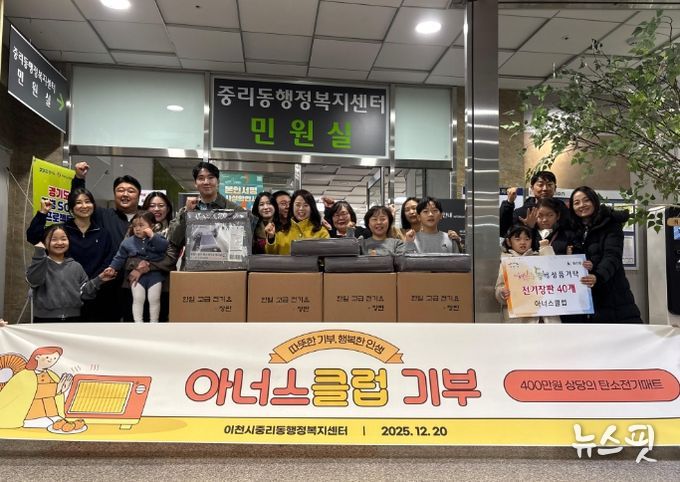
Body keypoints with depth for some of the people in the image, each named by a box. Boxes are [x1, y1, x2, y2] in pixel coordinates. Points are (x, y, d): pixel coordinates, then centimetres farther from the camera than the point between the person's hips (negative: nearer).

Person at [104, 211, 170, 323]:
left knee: (154, 299, 0)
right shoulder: (128, 242, 8)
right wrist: (113, 268, -3)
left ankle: (154, 324, 13)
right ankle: (138, 324, 4)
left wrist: (153, 236, -16)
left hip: (155, 274, -1)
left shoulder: (157, 238, 4)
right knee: (138, 299, -4)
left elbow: (166, 247, -15)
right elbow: (120, 258, 10)